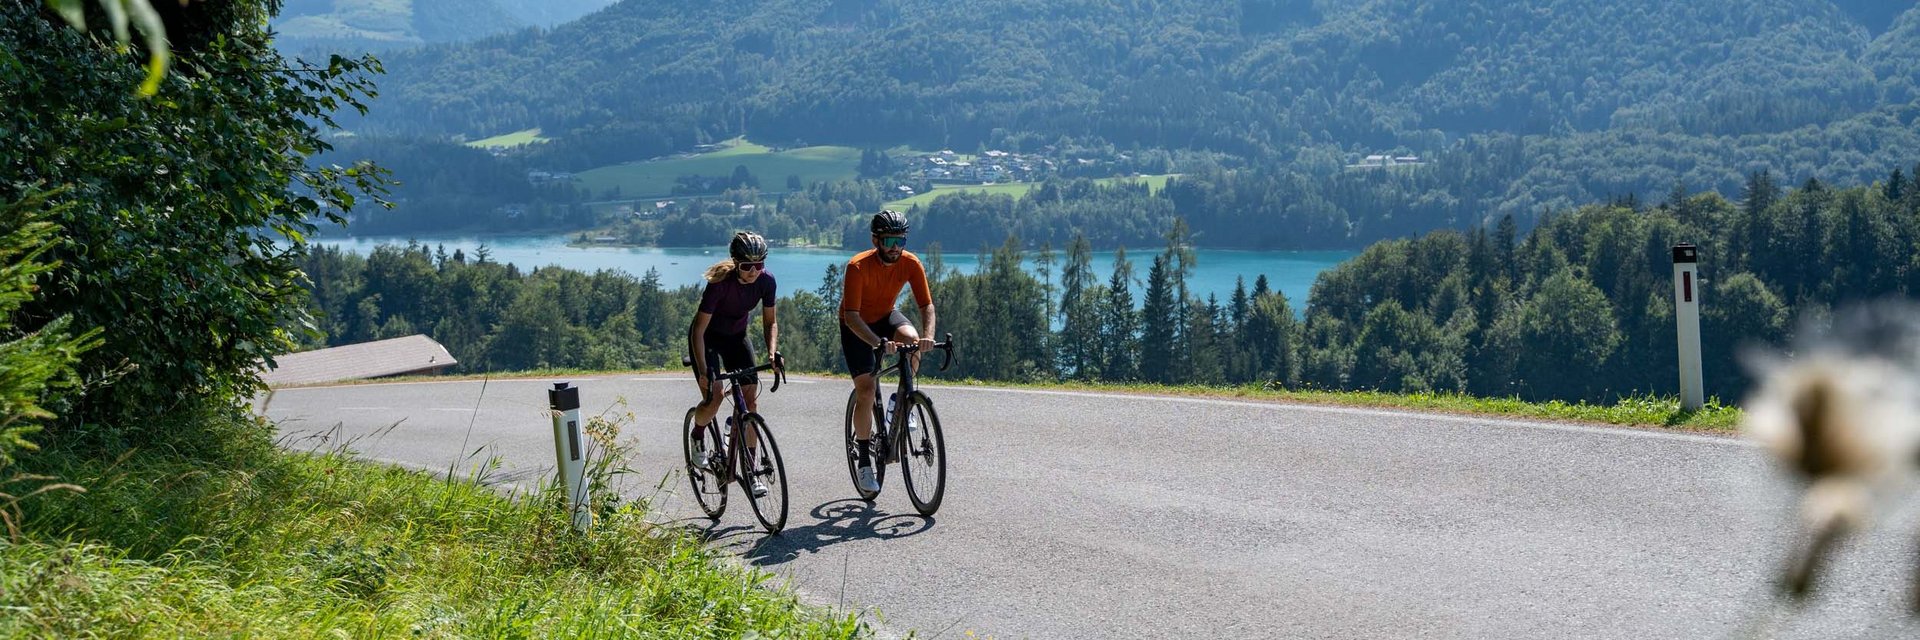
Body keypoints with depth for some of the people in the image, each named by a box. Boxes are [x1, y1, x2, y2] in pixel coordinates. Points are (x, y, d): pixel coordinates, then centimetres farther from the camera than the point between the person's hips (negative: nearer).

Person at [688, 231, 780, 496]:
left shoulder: (766, 281, -18)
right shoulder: (720, 283, -32)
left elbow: (769, 321, -5)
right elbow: (699, 330, -29)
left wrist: (773, 352, -22)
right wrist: (703, 370, -37)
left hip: (736, 337, 4)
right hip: (708, 338, -4)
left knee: (751, 401, -8)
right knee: (713, 399, -21)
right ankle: (698, 434, 14)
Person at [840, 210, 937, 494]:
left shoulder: (911, 263, -20)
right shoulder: (858, 267, -31)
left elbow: (926, 305, -20)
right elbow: (851, 316, -36)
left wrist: (928, 336, -41)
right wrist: (879, 343, -51)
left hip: (886, 316, 3)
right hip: (857, 326, -3)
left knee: (911, 339, -31)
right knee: (866, 390, -12)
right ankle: (864, 462, 0)